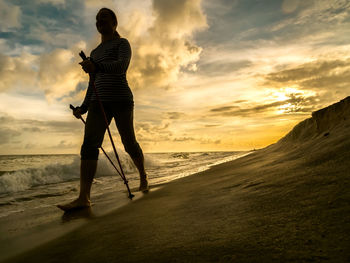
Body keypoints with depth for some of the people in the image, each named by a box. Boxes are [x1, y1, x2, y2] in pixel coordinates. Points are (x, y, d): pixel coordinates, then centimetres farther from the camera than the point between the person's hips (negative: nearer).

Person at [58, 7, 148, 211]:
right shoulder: (95, 53, 26)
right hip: (99, 102, 6)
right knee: (89, 145, -12)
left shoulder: (122, 43, 6)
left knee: (129, 143, 1)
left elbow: (121, 66, -16)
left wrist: (96, 66, -34)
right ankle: (84, 197, -18)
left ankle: (143, 175, 28)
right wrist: (83, 108, 17)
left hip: (121, 99, -5)